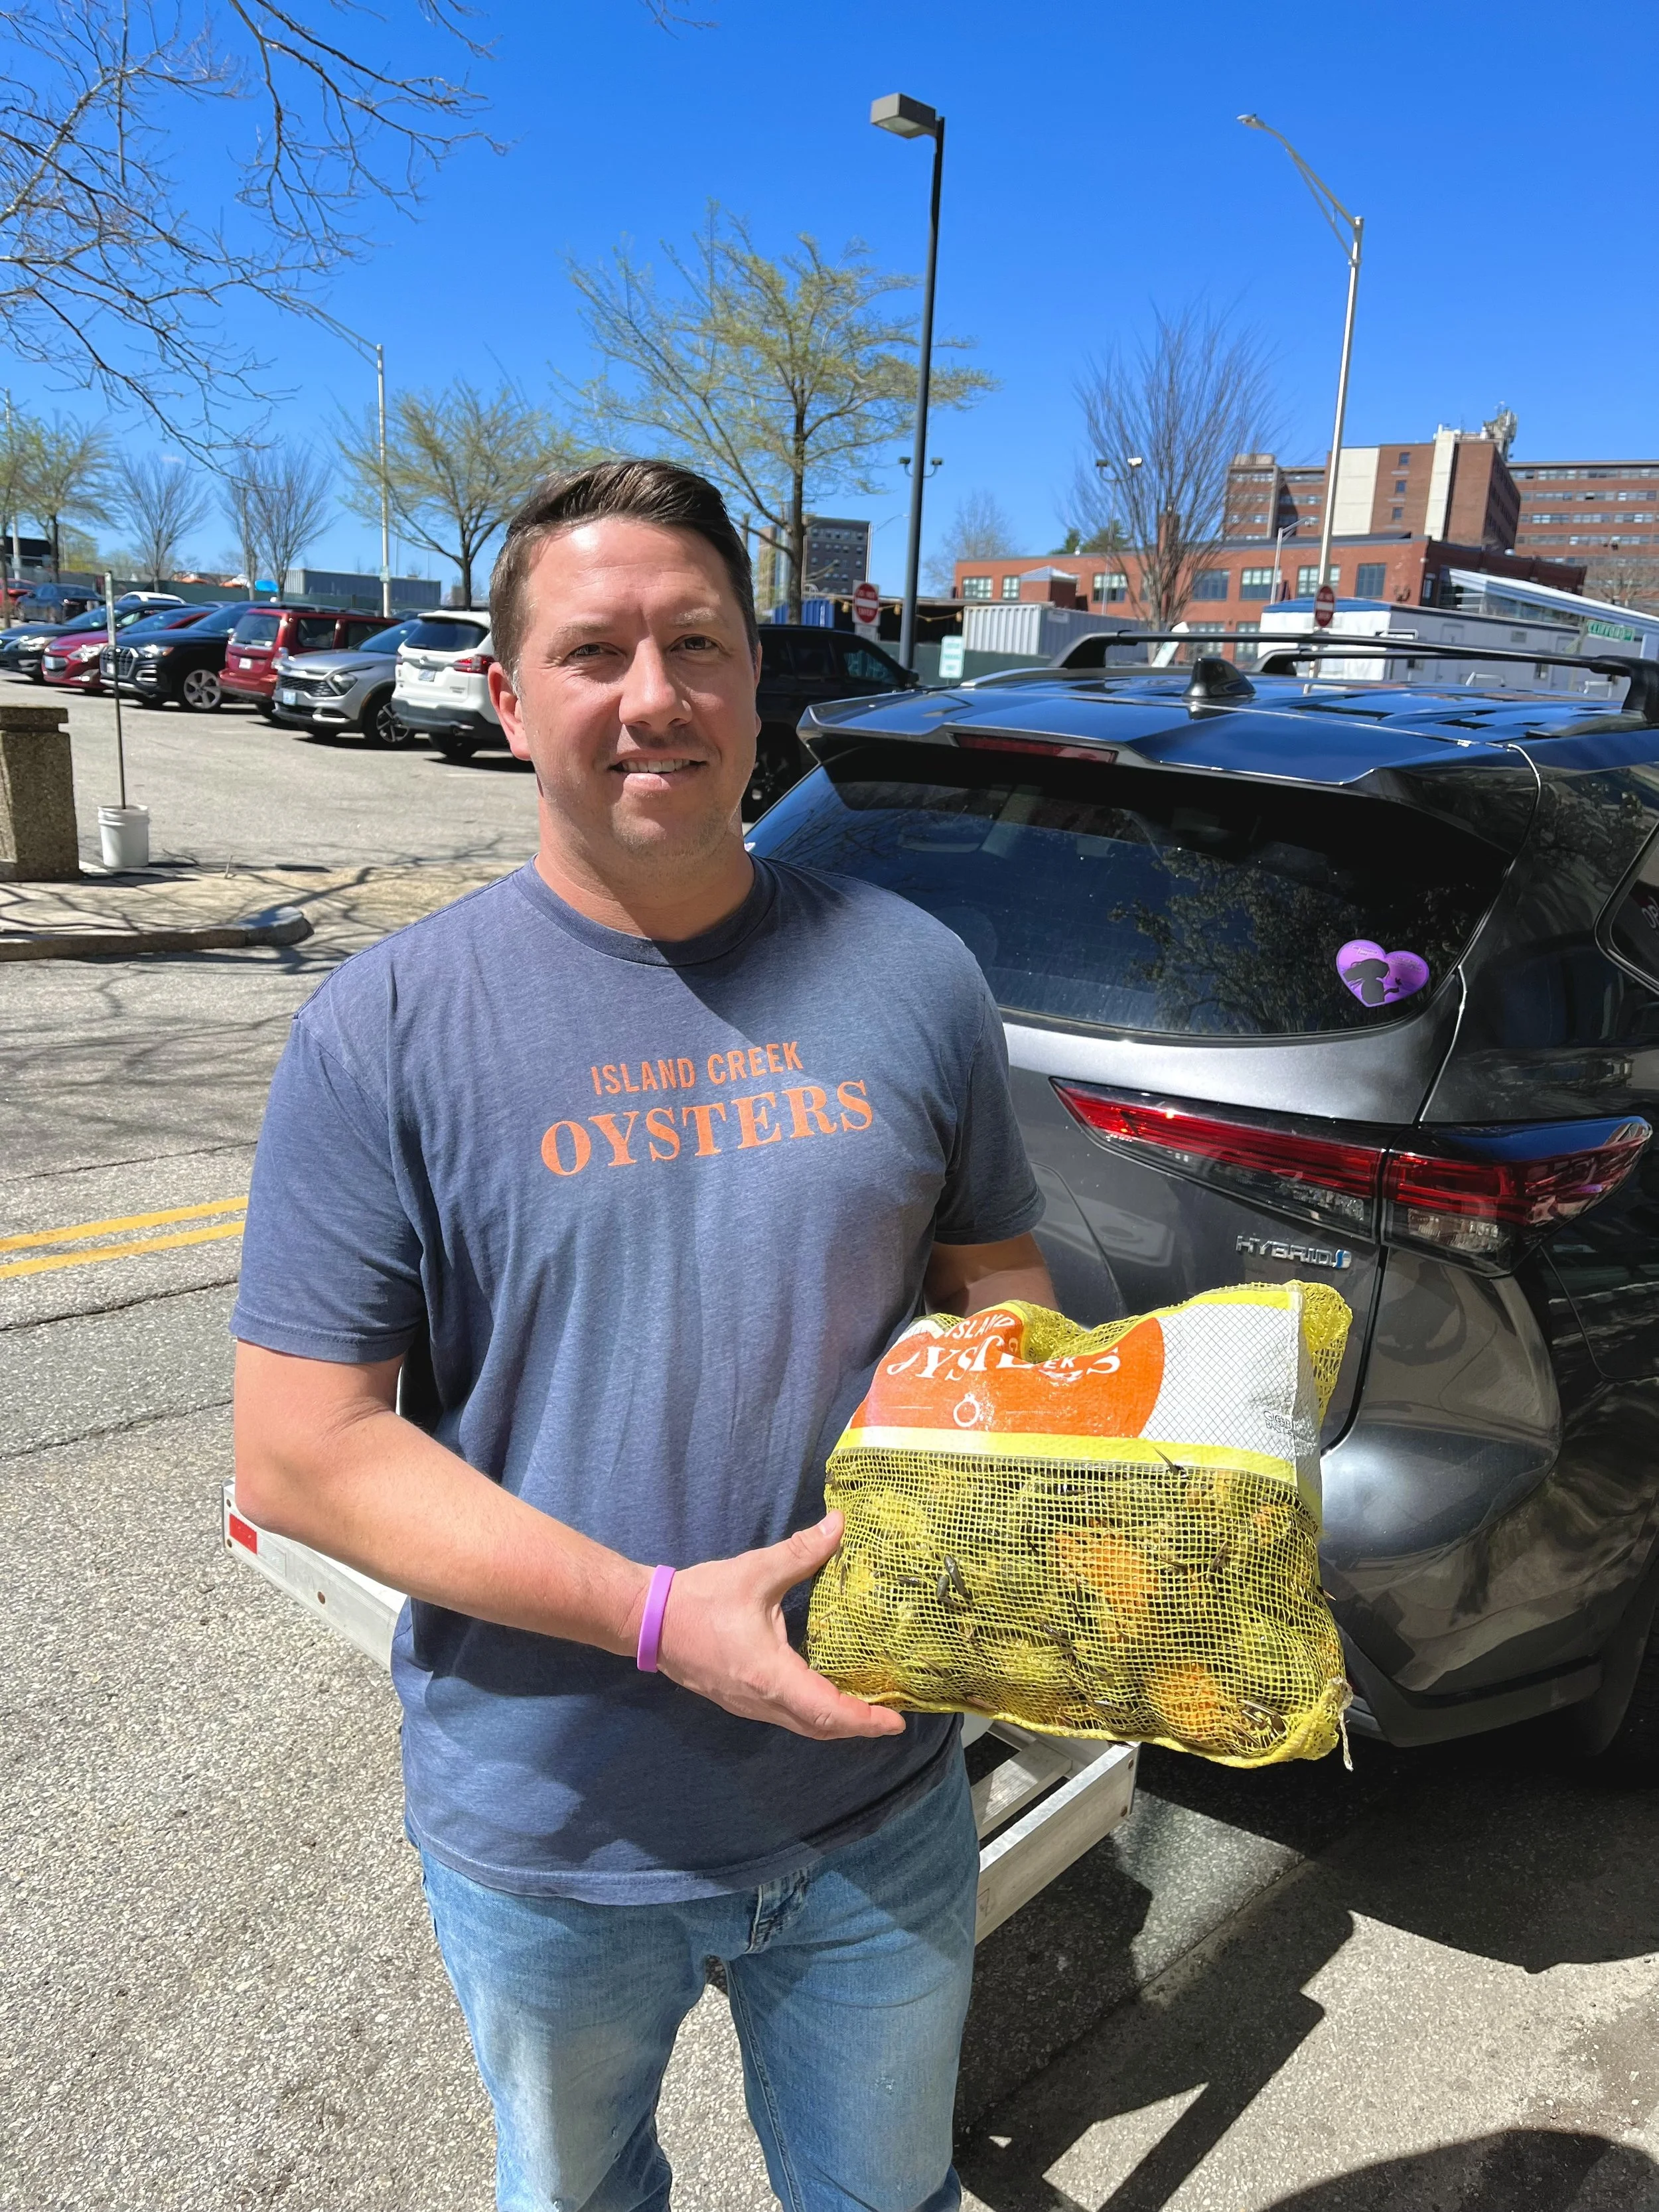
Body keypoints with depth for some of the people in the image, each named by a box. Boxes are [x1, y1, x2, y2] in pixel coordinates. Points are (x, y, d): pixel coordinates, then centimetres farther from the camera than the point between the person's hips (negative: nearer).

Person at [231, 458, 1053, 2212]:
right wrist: (656, 1615, -23)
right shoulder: (388, 1027, -15)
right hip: (548, 1842, -1)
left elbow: (998, 1286, 5)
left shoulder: (909, 976, -6)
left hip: (878, 1806, 2)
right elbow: (297, 1449, -15)